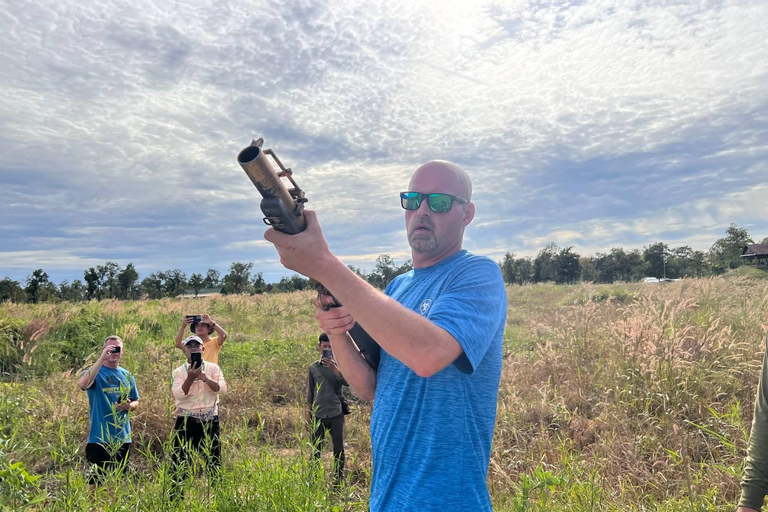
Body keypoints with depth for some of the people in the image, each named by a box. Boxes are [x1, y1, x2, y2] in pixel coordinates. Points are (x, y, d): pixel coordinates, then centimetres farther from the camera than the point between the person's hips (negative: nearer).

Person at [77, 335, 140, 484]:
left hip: (123, 438, 5)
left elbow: (136, 402, 17)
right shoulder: (95, 372, -6)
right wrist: (102, 359, -31)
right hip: (100, 439, -5)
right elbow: (82, 384, -30)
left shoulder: (127, 375, 9)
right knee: (98, 479, 0)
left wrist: (129, 406, -7)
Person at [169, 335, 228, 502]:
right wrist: (190, 378, -26)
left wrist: (205, 378, -21)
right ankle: (175, 499, 12)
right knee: (179, 462, 1)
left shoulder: (213, 368, 3)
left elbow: (222, 389, -9)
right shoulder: (179, 371, 1)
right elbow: (178, 394, -13)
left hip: (210, 421, 1)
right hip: (186, 421, -1)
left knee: (214, 462, 7)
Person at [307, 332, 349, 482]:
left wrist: (334, 368, -28)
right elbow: (310, 392, 9)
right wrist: (308, 413, 6)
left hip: (336, 414, -1)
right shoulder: (313, 367, 5)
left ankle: (339, 480, 17)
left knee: (339, 449, 5)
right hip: (318, 415, 1)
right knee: (315, 449, 7)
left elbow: (347, 382, -16)